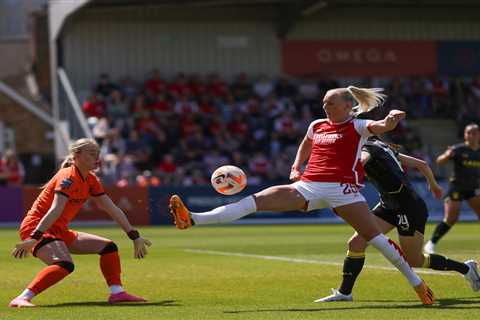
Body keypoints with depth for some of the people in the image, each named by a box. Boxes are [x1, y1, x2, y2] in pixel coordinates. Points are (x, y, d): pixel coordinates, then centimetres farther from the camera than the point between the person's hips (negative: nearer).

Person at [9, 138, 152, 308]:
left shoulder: (91, 181, 9)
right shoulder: (68, 177, -17)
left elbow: (113, 210, 12)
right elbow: (55, 210, -31)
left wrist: (135, 236, 10)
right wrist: (33, 239, -38)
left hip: (60, 231, 9)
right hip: (36, 228, -9)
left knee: (108, 247, 8)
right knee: (65, 264, -35)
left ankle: (117, 292, 7)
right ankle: (22, 299, -39)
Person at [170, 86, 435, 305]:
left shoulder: (356, 127, 2)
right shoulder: (317, 126, 20)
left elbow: (380, 127, -18)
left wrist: (390, 120, -41)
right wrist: (295, 167, 23)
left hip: (342, 189, -5)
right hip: (308, 187, 5)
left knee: (374, 237, -11)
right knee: (255, 201, -8)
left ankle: (417, 283, 5)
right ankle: (192, 220, -19)